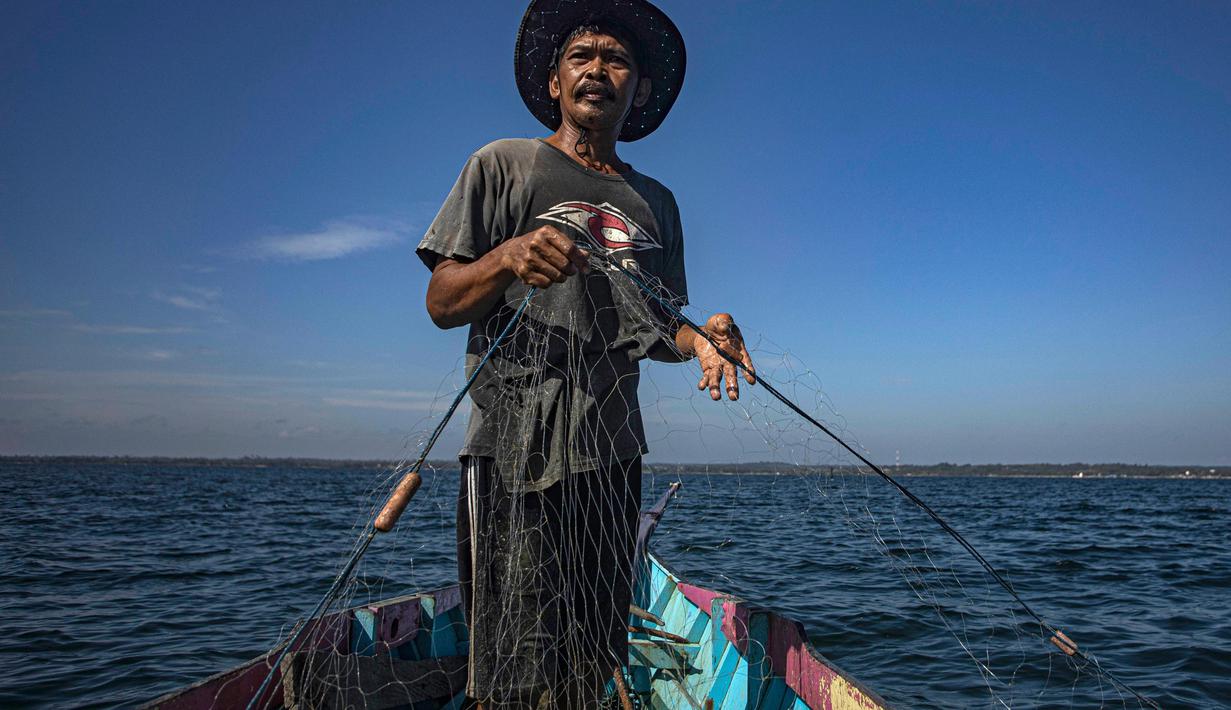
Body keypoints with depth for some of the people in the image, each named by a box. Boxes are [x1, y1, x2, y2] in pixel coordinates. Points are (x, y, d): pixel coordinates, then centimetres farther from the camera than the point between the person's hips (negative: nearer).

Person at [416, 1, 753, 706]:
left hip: (613, 451, 4)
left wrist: (699, 337, -4)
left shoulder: (655, 201, 19)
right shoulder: (504, 164, 7)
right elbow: (441, 304, 1)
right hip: (515, 446, -4)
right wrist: (507, 257, -19)